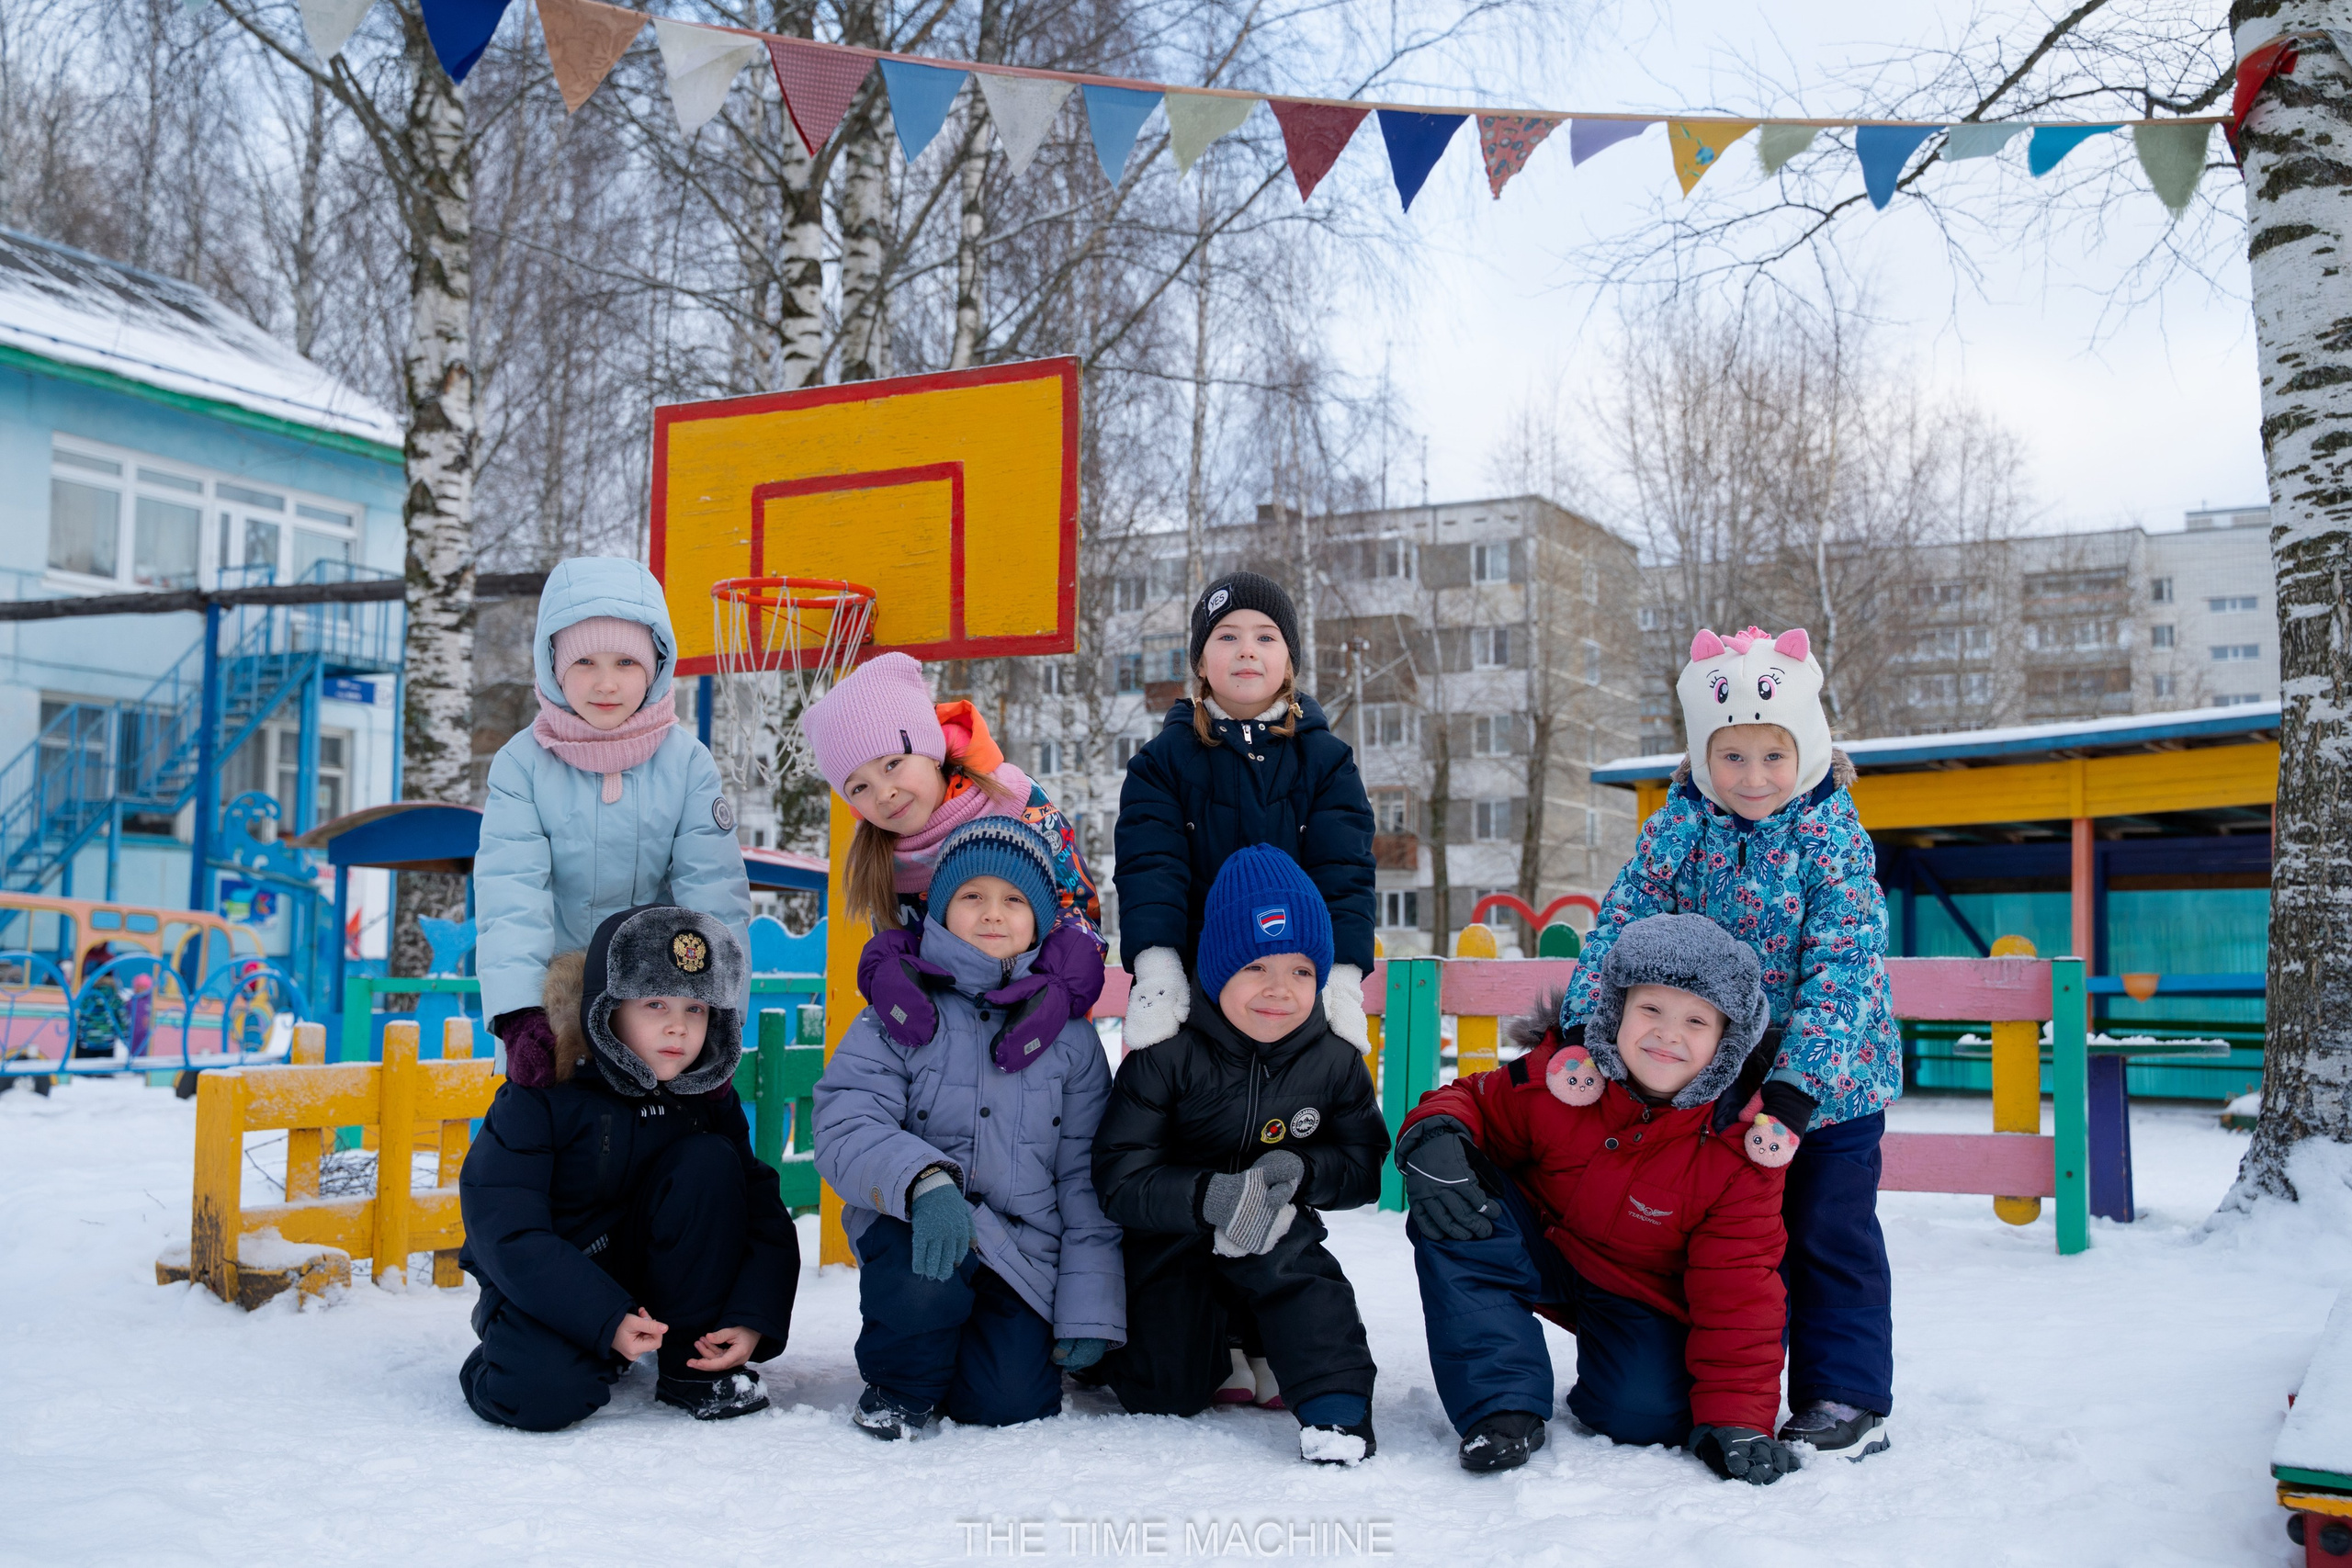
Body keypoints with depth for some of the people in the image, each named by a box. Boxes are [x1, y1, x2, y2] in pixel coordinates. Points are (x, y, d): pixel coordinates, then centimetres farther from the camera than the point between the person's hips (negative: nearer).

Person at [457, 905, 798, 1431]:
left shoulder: (709, 1094, -5)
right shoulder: (542, 1094, -18)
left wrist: (752, 1322, -21)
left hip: (649, 1266, 4)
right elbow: (506, 1234, -24)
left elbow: (764, 1215, -6)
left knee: (709, 1161, -21)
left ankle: (695, 1365, -12)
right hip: (547, 1283, -4)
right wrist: (608, 1320, -32)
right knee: (540, 1394, -35)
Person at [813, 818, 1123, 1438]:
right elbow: (846, 1130, -13)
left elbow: (1086, 1178, 5)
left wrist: (1091, 1309, -2)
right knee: (924, 1276, -36)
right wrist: (925, 1181, -33)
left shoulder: (1070, 1035, 7)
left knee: (1012, 1401, -16)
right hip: (918, 1225, -2)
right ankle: (902, 1385, -3)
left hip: (1025, 1251, 2)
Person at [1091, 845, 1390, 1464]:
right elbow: (1120, 1176, -22)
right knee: (1167, 1395, -4)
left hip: (1275, 1234, 1)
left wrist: (1300, 1171, -25)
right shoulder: (1167, 1057, -19)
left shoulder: (1333, 1063, -9)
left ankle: (1337, 1404, -22)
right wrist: (1208, 1197, -39)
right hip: (1173, 1237, -1)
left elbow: (1364, 1164, -2)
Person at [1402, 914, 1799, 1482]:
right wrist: (1435, 1138, -29)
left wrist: (1736, 1418, -24)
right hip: (1539, 1249, 1)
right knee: (1448, 1218, -27)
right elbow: (1475, 1102, -3)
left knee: (1649, 1414, -27)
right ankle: (1503, 1410, -20)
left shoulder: (1739, 1145, -21)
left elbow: (1737, 1288, -18)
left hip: (1645, 1297, -1)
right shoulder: (1558, 1077, -20)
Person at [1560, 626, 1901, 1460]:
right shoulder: (1678, 829, -7)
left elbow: (1843, 975, -22)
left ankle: (1847, 1397, 14)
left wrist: (1795, 1091, -30)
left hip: (1832, 1081, -3)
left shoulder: (1834, 841, -17)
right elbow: (1618, 932, -9)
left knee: (1830, 1234, 2)